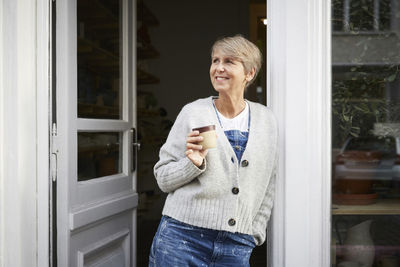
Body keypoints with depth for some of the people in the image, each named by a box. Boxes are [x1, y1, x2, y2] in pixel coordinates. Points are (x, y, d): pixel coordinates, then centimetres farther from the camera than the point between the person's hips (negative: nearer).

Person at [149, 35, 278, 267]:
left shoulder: (267, 120, 6)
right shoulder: (193, 113, -1)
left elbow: (268, 188, 13)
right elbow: (163, 178, 1)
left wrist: (254, 236, 8)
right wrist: (193, 163, -16)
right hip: (183, 238, -1)